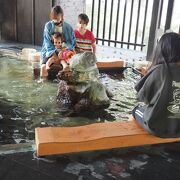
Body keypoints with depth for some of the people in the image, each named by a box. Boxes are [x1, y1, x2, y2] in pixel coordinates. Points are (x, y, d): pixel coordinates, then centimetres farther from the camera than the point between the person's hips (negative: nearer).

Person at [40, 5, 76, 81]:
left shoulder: (68, 27, 0)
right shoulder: (48, 26, -2)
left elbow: (73, 42, 2)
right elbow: (47, 42, -8)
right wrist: (53, 53, -23)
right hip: (49, 52, 0)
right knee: (44, 66, -26)